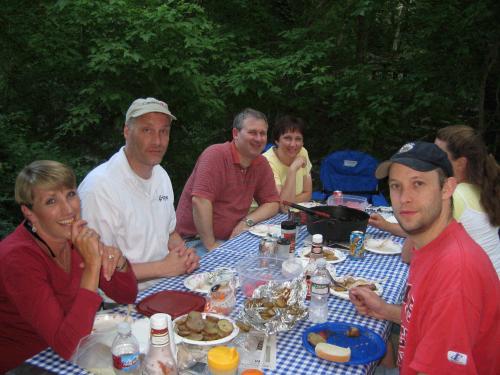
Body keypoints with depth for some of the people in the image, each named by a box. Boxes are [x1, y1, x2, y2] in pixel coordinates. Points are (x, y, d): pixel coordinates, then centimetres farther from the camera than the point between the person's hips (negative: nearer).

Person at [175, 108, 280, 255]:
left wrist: (247, 221, -9)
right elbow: (200, 200, -23)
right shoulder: (216, 155, -15)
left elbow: (273, 203, 9)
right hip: (196, 239, -7)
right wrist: (211, 245, -23)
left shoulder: (262, 164, 6)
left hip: (230, 238, 7)